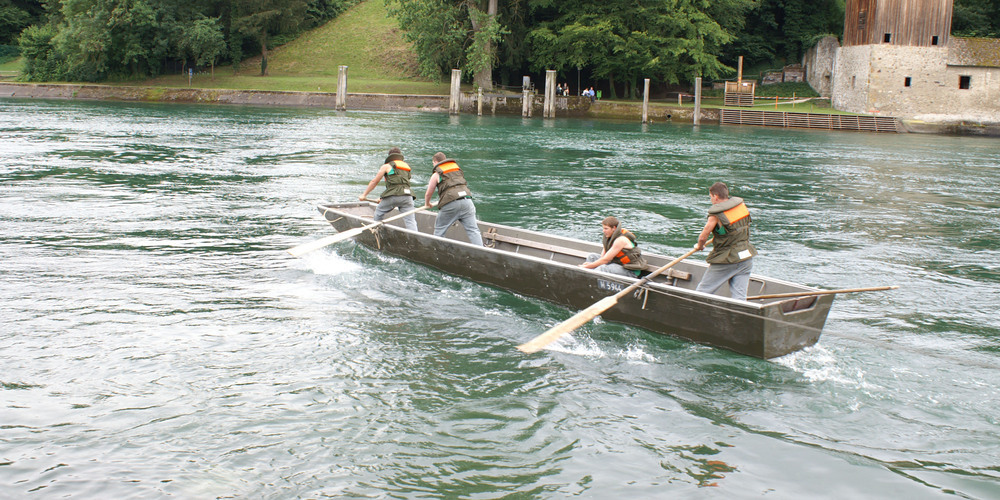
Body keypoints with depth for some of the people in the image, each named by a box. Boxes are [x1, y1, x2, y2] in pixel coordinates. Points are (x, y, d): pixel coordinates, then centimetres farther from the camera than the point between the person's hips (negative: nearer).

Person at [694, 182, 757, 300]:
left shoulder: (716, 215, -16)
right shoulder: (742, 205, 4)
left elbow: (703, 237, -14)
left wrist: (699, 246, 10)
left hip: (726, 262, -6)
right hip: (746, 257, 6)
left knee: (702, 292, 7)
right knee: (739, 297, 3)